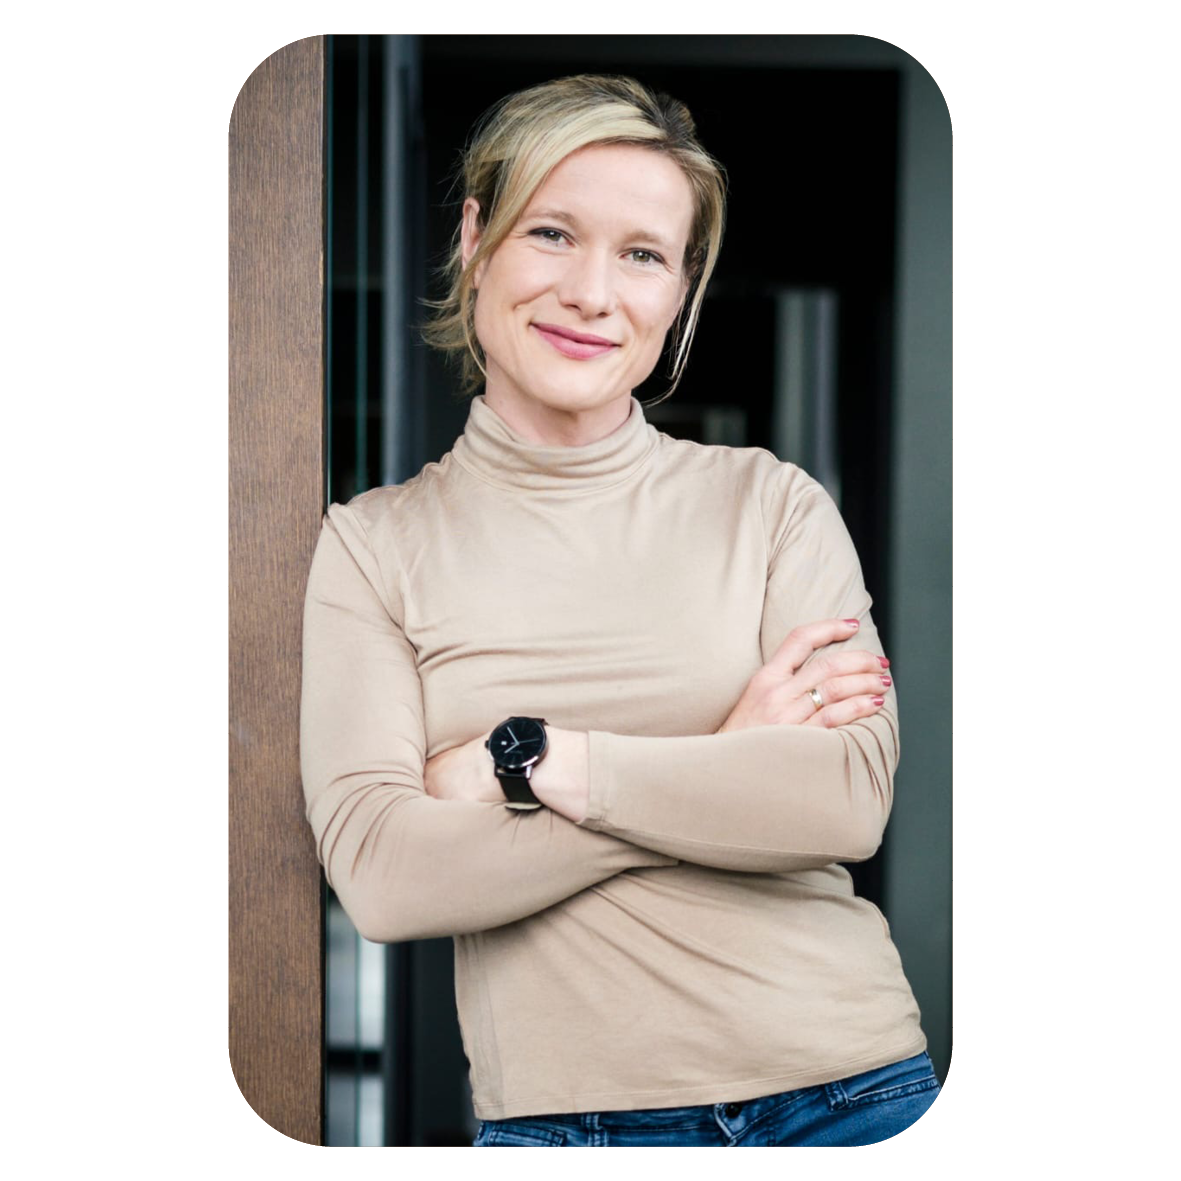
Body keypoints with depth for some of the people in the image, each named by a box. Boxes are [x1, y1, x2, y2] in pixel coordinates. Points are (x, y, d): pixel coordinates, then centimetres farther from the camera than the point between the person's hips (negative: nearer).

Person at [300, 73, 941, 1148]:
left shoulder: (771, 502, 1)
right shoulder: (374, 545, 0)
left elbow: (852, 802, -11)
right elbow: (381, 876, -12)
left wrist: (527, 758, -14)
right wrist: (732, 768, -12)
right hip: (559, 1112, 0)